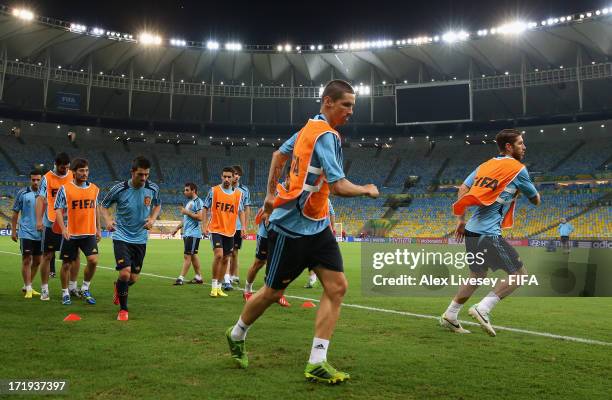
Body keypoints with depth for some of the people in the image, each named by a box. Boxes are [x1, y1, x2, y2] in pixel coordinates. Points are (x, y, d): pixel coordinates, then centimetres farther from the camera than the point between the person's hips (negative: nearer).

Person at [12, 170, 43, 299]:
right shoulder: (22, 193, -3)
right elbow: (15, 213, 2)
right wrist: (13, 231, 0)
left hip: (40, 234, 4)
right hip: (26, 233, -3)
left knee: (37, 261, 9)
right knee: (27, 260, -5)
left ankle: (27, 286, 24)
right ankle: (28, 288, 1)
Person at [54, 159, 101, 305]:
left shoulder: (94, 189, 6)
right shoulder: (65, 189, -5)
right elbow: (58, 210, -6)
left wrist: (98, 229, 16)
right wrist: (63, 228, -19)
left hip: (89, 234, 2)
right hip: (70, 234, -2)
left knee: (93, 260, -12)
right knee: (66, 264, 7)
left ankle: (85, 289, 10)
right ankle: (65, 293, 25)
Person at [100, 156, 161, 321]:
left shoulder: (153, 188, -8)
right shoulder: (119, 189, -15)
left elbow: (157, 205, 12)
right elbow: (103, 206, 0)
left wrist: (152, 219, -7)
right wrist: (108, 220, -19)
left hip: (140, 238, 3)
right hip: (121, 237, -3)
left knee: (133, 278, 9)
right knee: (125, 273, -17)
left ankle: (119, 288, 47)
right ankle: (123, 309, 6)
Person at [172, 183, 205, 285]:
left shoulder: (198, 202, -12)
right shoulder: (189, 202, 18)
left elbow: (200, 217, -22)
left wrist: (187, 212, -16)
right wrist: (177, 228, 23)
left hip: (193, 233, -10)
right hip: (187, 233, 10)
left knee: (187, 255, -8)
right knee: (193, 255, 12)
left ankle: (181, 278, -6)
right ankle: (199, 277, 19)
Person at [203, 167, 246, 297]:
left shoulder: (238, 194, 5)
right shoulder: (214, 191, -2)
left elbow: (241, 211, 10)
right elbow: (205, 208, 2)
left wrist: (243, 227, -2)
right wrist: (205, 225, -5)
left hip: (230, 231, 4)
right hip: (216, 229, -4)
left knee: (225, 259, 9)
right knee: (218, 255, -18)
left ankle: (219, 287, 21)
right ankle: (214, 286, -5)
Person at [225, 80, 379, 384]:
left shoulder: (310, 127, 10)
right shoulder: (326, 135, -19)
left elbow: (279, 154, 22)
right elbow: (339, 187, -26)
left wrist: (271, 194, 27)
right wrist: (367, 190, -6)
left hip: (316, 226, 9)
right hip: (290, 228, -9)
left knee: (337, 287, -2)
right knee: (272, 292, 8)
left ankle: (317, 364, 2)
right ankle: (236, 335, 35)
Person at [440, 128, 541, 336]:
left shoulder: (485, 165, 15)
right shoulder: (518, 169, -3)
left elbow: (463, 189, 10)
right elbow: (536, 200, 8)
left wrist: (461, 220, 13)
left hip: (471, 230, 8)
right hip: (489, 234, -8)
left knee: (477, 276, 21)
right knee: (520, 274, 1)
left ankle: (450, 315, 22)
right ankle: (482, 309, -7)